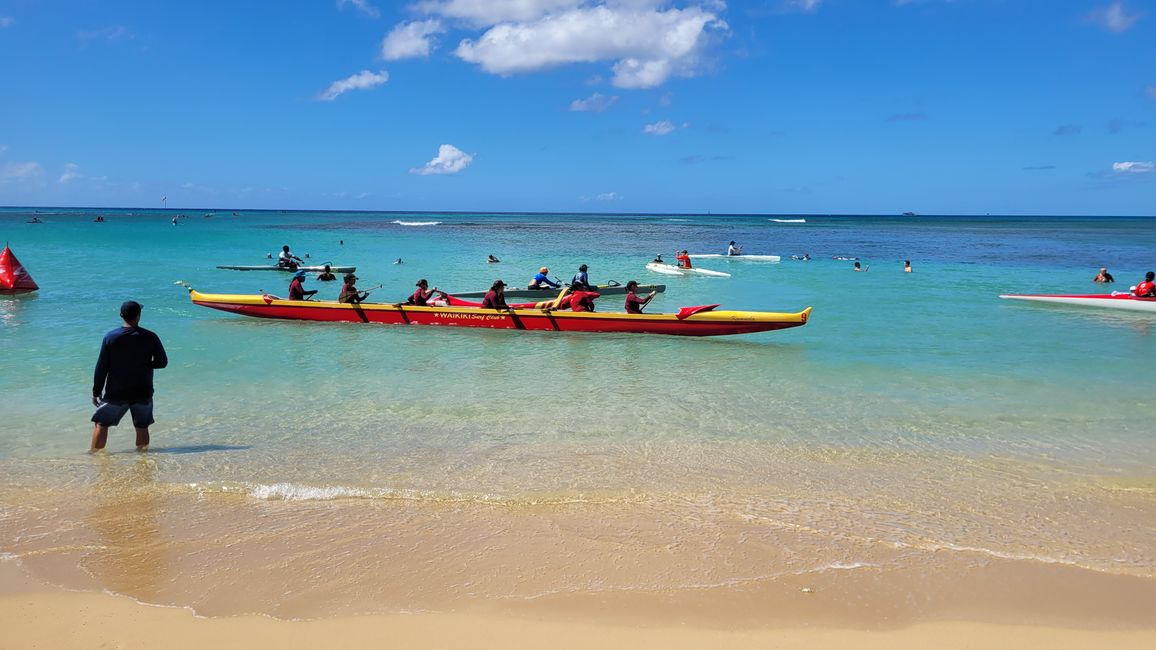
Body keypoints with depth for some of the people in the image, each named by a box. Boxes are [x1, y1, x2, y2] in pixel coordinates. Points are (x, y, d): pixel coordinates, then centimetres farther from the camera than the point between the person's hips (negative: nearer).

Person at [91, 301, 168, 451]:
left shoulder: (110, 337, -7)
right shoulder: (150, 337, -7)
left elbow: (101, 368, -4)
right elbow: (162, 362, 0)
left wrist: (96, 392, 4)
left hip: (115, 393, 0)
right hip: (143, 393, 0)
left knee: (101, 424, 13)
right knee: (142, 427, 10)